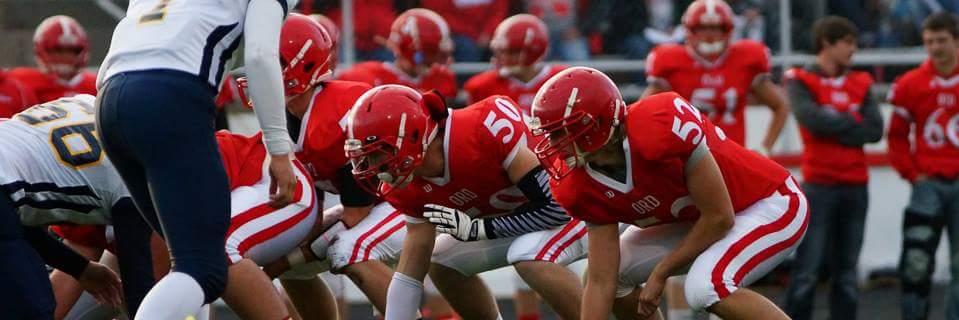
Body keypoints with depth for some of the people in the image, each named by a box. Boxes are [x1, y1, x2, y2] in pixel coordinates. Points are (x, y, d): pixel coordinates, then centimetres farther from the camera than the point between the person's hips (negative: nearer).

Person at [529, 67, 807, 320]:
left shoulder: (663, 125, -34)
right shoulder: (585, 188, -12)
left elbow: (719, 217, -25)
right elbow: (601, 282, -7)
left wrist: (660, 273, -15)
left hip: (772, 205, -8)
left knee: (708, 288, -31)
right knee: (613, 271, 3)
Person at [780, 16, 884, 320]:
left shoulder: (860, 83, 11)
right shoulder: (801, 80, -2)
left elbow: (875, 131, 0)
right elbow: (812, 119, -19)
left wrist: (834, 125, -10)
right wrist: (852, 124, -6)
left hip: (855, 187, 5)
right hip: (819, 185, -5)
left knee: (847, 271, 9)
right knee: (807, 271, -6)